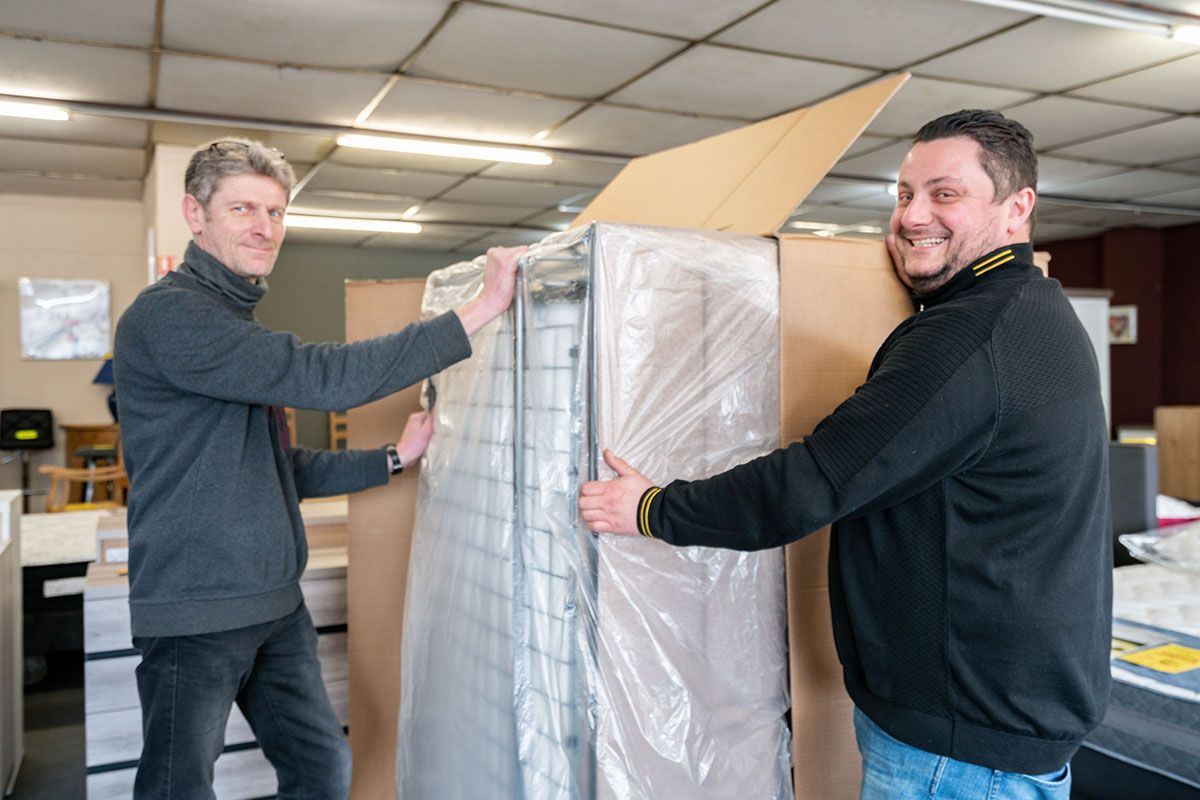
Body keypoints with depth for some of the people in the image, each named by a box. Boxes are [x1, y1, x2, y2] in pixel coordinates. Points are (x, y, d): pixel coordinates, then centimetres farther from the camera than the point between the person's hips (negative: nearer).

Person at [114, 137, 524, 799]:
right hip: (196, 613, -9)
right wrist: (480, 309, -26)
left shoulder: (238, 321, 15)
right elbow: (323, 377, -28)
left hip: (277, 606, 9)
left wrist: (393, 458, 14)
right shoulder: (168, 314, -16)